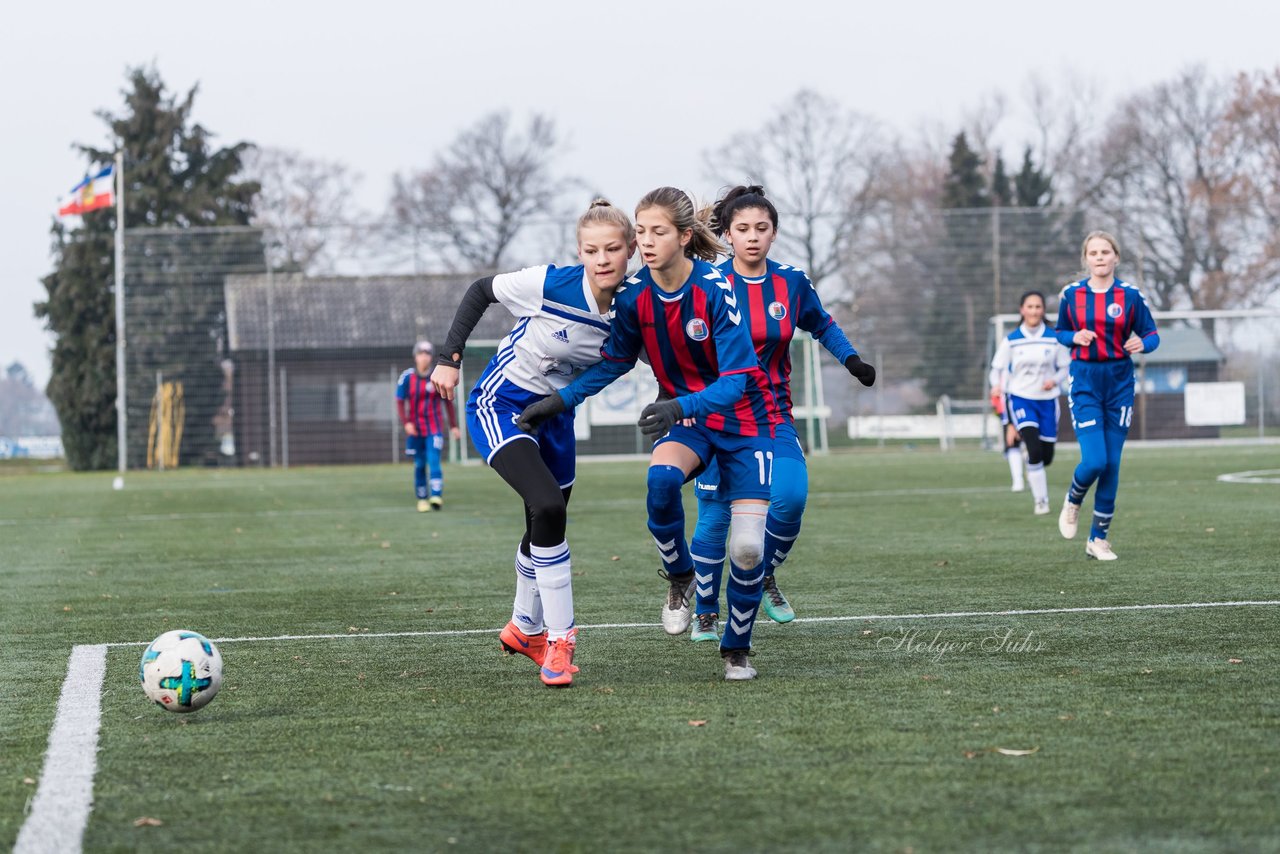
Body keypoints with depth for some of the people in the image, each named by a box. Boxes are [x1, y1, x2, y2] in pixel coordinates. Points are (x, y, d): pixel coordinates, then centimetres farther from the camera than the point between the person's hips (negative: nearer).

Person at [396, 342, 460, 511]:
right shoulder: (407, 377, -4)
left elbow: (448, 402, 6)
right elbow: (400, 402, -1)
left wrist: (453, 426, 6)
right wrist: (406, 422, -14)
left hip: (434, 428, -1)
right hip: (415, 428, 1)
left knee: (434, 461, -15)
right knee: (419, 465, 6)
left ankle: (437, 497, -22)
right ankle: (422, 499, 14)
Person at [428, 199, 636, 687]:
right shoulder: (549, 285, -26)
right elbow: (480, 291, -11)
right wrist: (450, 359, -13)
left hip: (554, 415, 6)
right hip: (499, 407, -5)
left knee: (547, 526, 16)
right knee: (548, 507, -25)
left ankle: (525, 628, 42)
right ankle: (559, 638, -16)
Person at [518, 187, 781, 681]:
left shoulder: (716, 289, -26)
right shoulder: (634, 295, -12)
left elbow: (736, 379, -29)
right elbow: (614, 362, 4)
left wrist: (681, 406, -46)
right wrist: (560, 401, -8)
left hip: (743, 420, -3)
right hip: (684, 413, 3)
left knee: (748, 547, -11)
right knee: (661, 478, -33)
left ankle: (737, 649, 15)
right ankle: (679, 578, -6)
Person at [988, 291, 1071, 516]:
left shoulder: (1054, 339, 0)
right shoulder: (1011, 340, -1)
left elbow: (1065, 368, 7)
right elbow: (997, 368, 4)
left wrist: (1055, 380, -14)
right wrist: (997, 385, -17)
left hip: (1047, 400, 2)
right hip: (1020, 398, -2)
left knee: (1046, 456, 7)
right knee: (1034, 450, -20)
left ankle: (1033, 472, 45)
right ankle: (1041, 501, -9)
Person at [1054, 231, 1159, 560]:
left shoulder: (1130, 295, -2)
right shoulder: (1071, 294, 0)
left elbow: (1152, 335, 3)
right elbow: (1060, 332, 12)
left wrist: (1142, 343, -20)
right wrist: (1074, 337, -10)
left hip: (1119, 382, 1)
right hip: (1084, 382, -1)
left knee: (1111, 464, 2)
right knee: (1094, 461, -15)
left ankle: (1099, 539, 14)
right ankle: (1072, 502, 19)